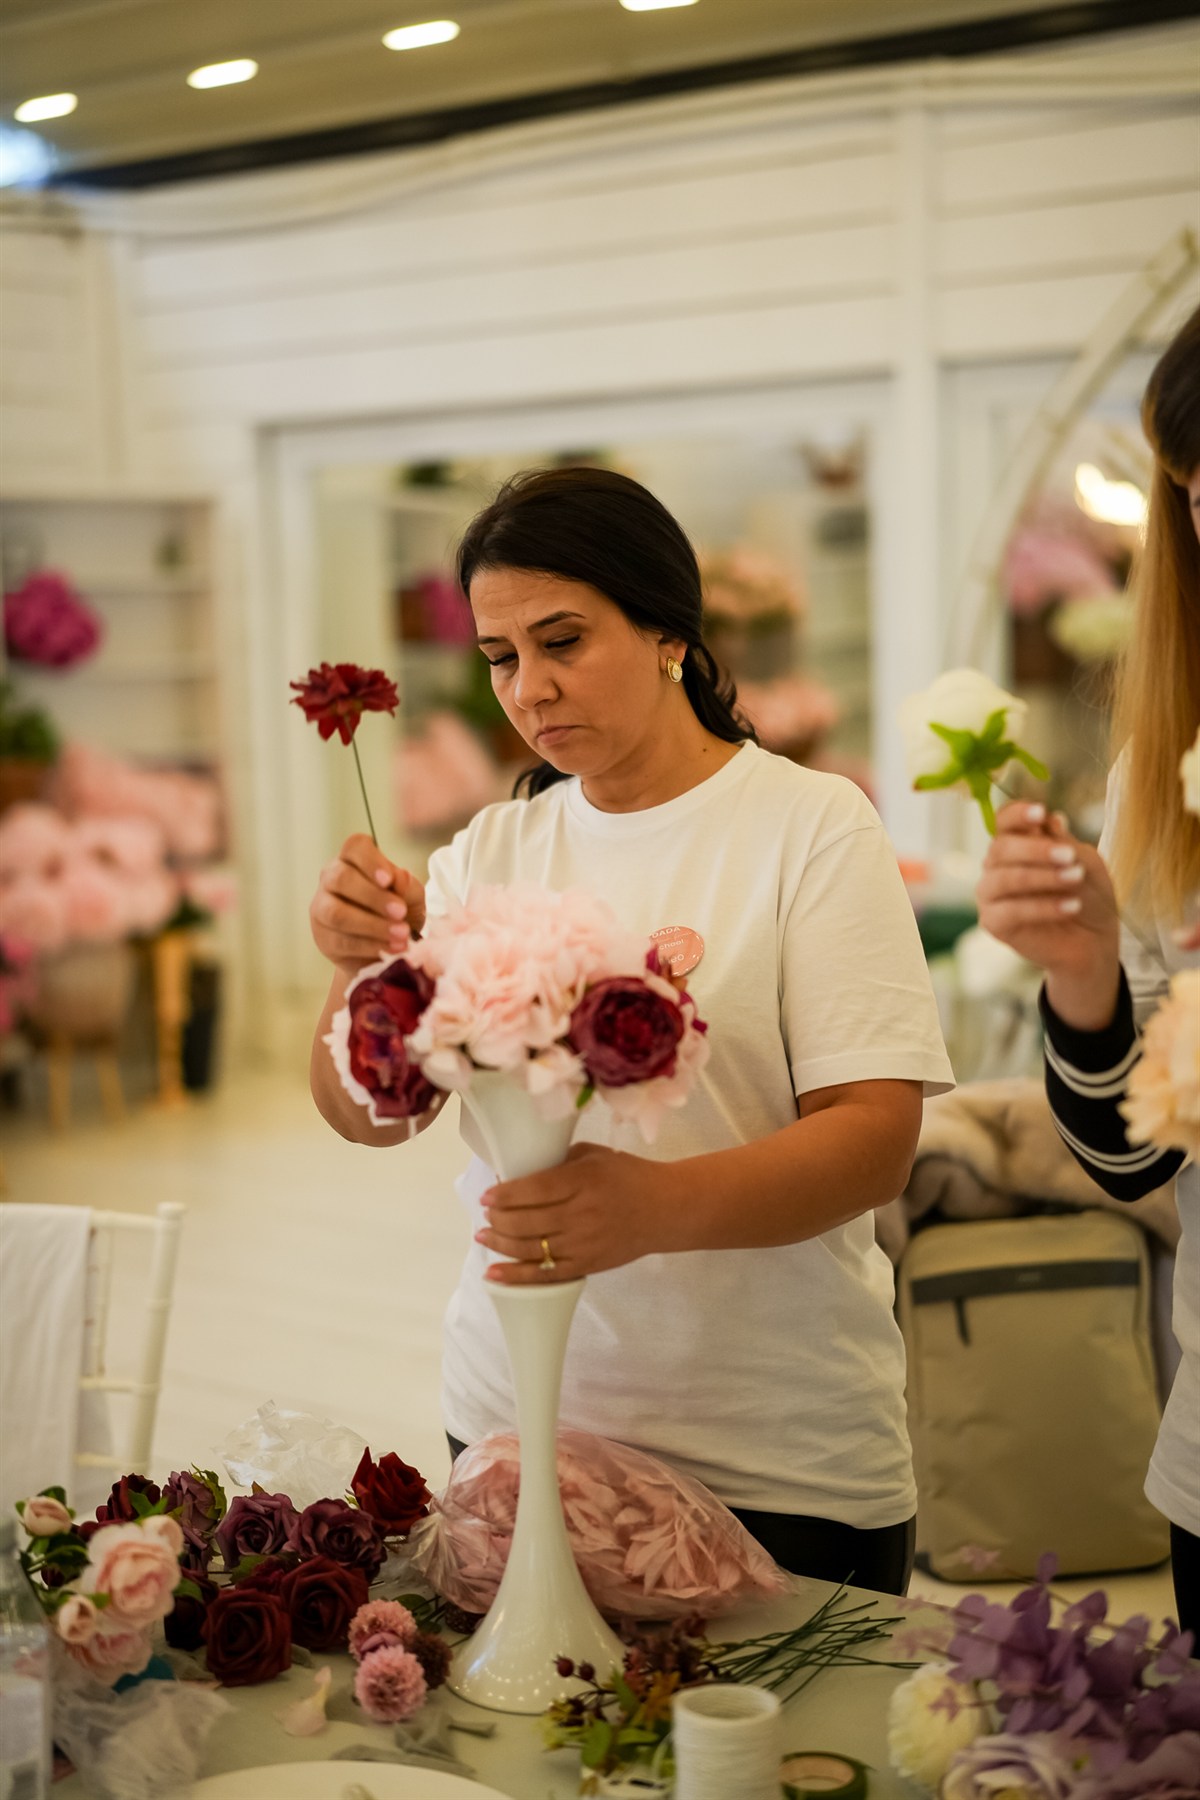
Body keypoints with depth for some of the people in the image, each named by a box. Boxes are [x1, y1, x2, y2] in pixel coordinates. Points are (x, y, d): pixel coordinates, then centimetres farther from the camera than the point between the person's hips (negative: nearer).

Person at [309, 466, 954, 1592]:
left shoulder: (810, 825, -7)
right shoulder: (494, 850, 6)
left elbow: (876, 1137, -15)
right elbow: (365, 1114, 1)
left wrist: (658, 1206, -32)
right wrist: (361, 970, -20)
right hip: (513, 1418, 4)